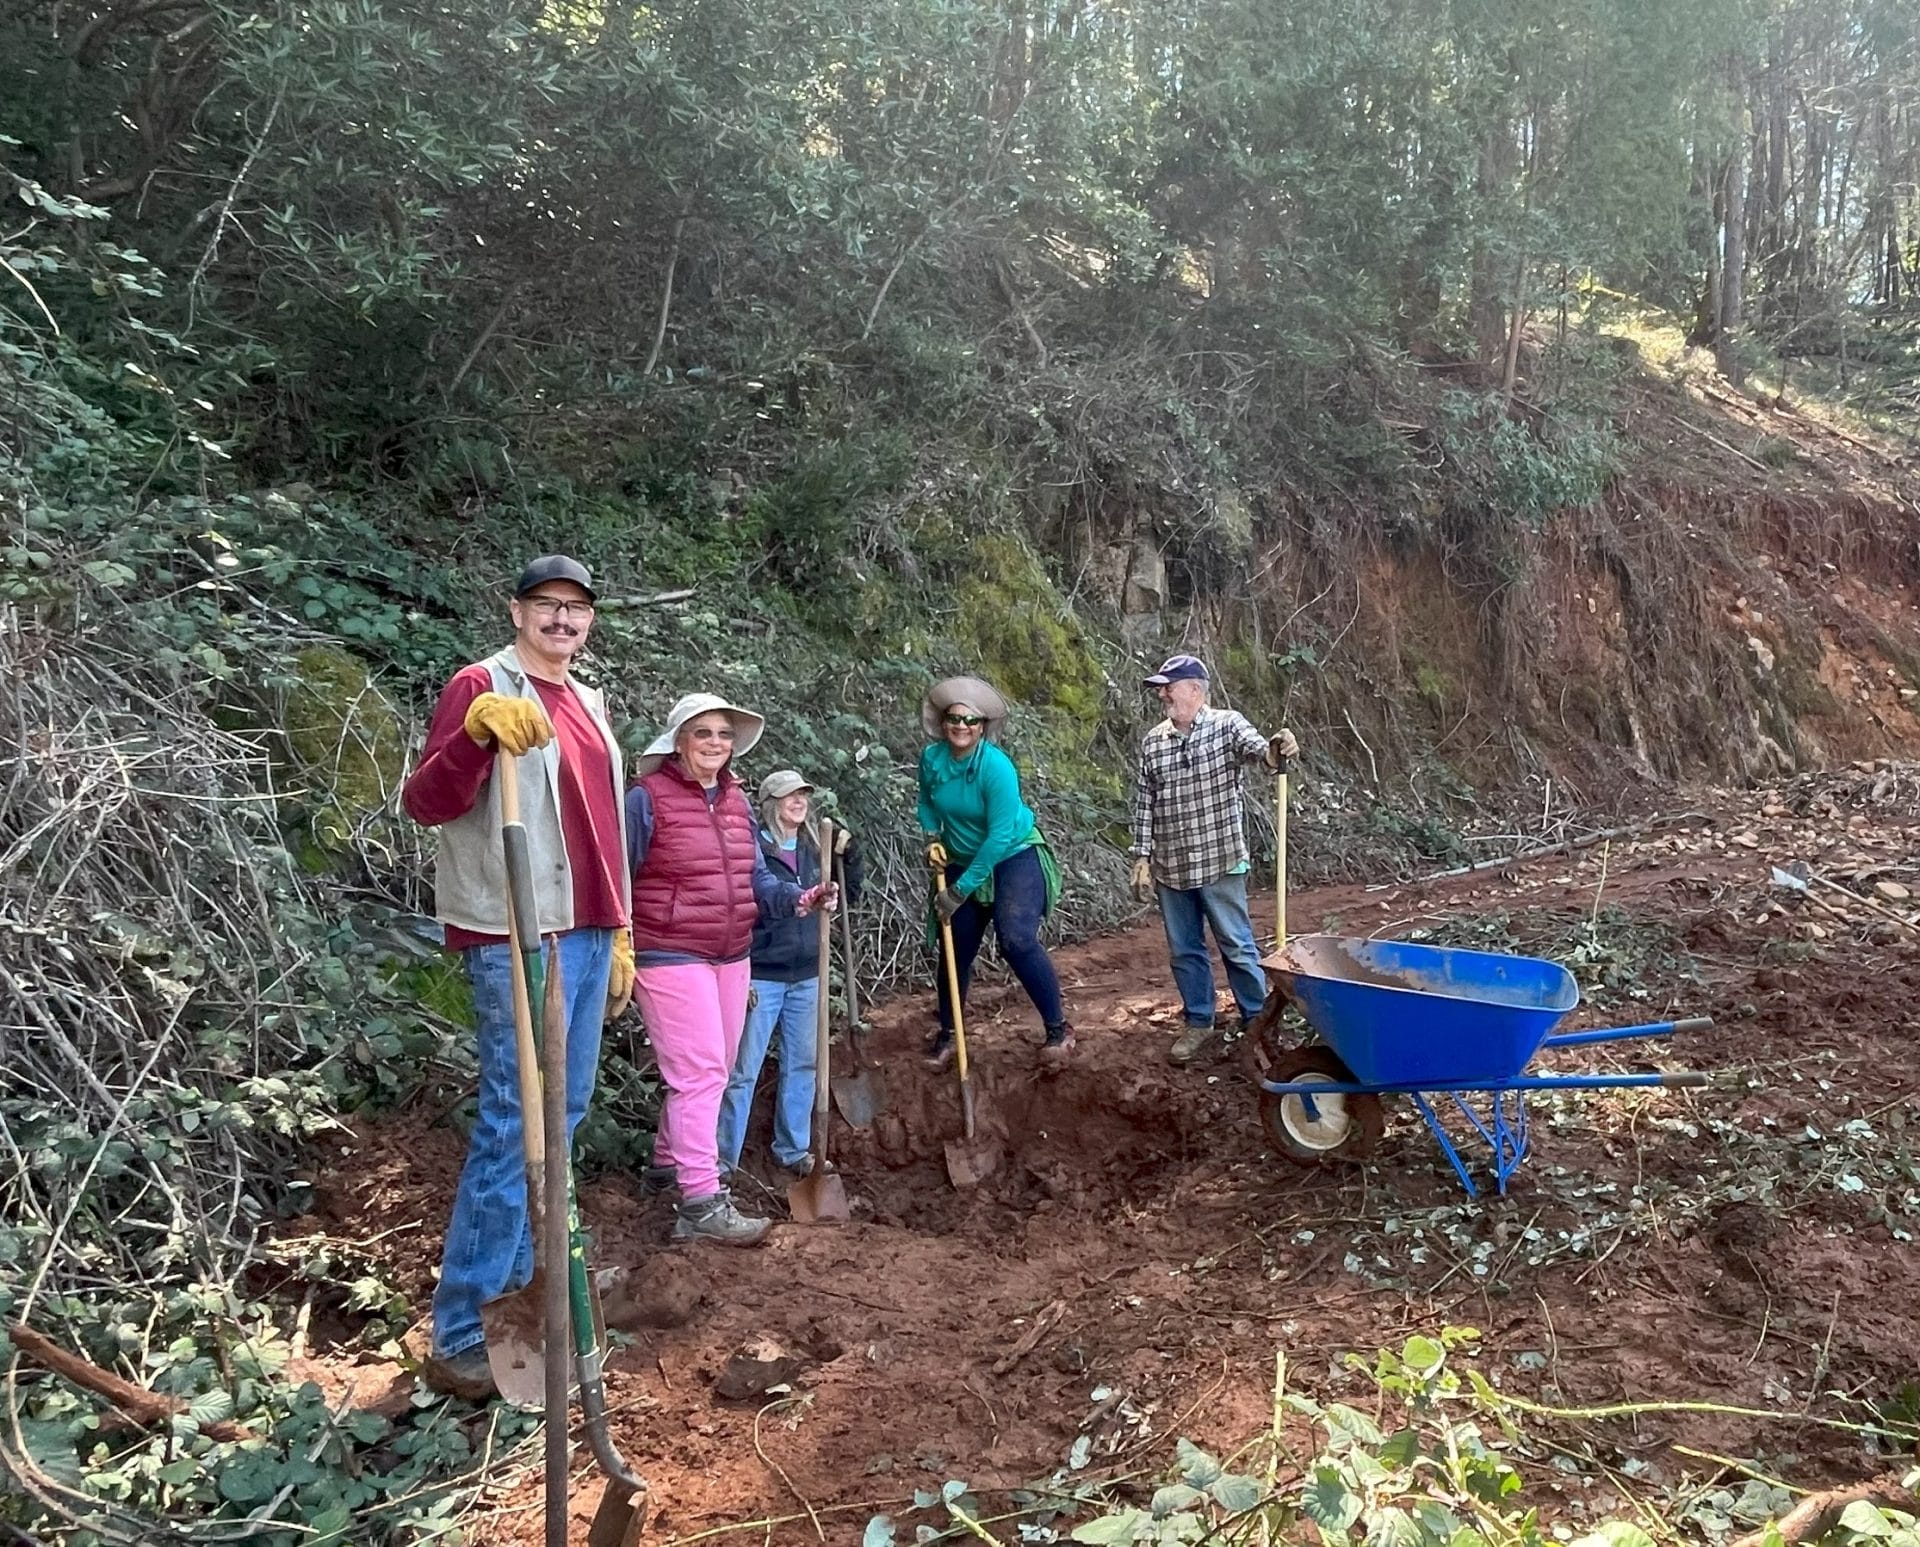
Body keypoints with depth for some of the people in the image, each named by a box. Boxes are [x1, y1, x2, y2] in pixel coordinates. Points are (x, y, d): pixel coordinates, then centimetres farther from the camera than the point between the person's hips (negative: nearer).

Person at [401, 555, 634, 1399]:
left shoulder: (587, 703, 18)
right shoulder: (482, 685, -6)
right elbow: (424, 803, -16)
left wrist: (618, 931, 20)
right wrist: (476, 730, -33)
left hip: (586, 933, 9)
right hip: (518, 936, -9)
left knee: (562, 1114, 14)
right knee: (513, 1125, -8)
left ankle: (519, 1283, 28)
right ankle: (462, 1336, 1)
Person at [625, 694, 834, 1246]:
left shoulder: (736, 800, 9)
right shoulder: (647, 798, -11)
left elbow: (755, 878, 9)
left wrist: (798, 898, -9)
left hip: (730, 957, 8)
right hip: (670, 957, -8)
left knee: (714, 1071, 16)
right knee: (700, 1072, -11)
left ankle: (668, 1162, 34)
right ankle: (701, 1202, -5)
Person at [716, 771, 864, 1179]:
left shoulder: (814, 850, 7)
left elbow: (847, 899, 17)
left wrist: (850, 854, 4)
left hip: (807, 975, 6)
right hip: (762, 974, -6)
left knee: (802, 1064, 14)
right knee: (743, 1070, -1)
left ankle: (793, 1150, 28)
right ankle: (722, 1159, 8)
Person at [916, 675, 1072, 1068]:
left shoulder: (996, 766, -26)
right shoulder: (931, 758, -9)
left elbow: (1000, 837, -27)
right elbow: (927, 803, 14)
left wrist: (960, 890, -25)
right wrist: (932, 837, -5)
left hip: (1014, 857, -5)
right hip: (963, 863, 5)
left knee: (1017, 940, -23)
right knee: (956, 949, 8)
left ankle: (1058, 1028, -9)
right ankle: (946, 1034, 27)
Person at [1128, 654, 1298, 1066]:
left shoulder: (1227, 725, -7)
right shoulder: (1153, 741, 2)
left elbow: (1257, 750, -26)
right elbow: (1144, 804, 6)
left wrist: (1276, 751, -50)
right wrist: (1142, 859, 2)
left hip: (1220, 861, -4)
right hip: (1170, 867, 4)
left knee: (1237, 946, 6)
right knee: (1184, 951, 14)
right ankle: (1199, 1023, 29)